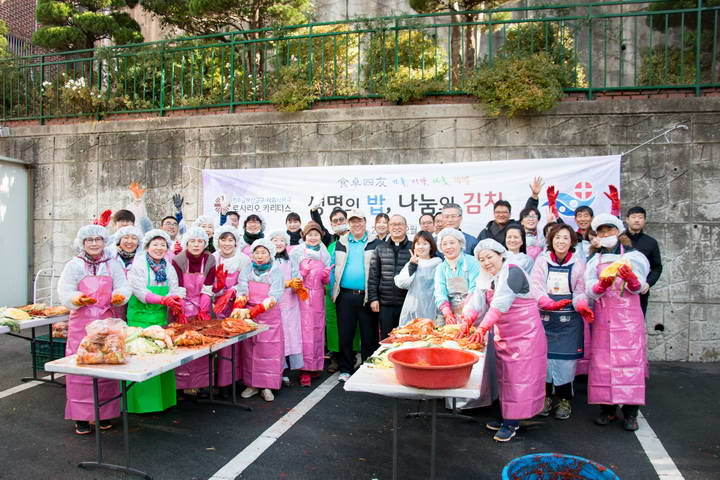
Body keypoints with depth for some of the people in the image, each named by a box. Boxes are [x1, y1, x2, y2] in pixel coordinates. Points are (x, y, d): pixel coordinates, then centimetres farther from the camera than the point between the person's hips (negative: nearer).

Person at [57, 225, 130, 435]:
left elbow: (123, 287, 2)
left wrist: (119, 296, -21)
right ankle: (81, 417, 10)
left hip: (106, 321, 2)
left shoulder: (113, 265, 10)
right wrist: (78, 299, -26)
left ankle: (105, 413, 16)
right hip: (81, 322, -2)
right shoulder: (74, 265, 3)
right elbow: (64, 292, -6)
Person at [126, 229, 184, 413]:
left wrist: (176, 299, -19)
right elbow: (140, 292, -14)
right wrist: (163, 300, -25)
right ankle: (139, 402, 5)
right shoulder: (137, 265, -5)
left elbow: (175, 291, 4)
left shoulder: (169, 268, 11)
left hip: (161, 319, 5)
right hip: (140, 319, -5)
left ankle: (162, 399, 16)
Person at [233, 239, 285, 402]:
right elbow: (242, 291, -7)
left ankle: (267, 386, 7)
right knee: (249, 350, 4)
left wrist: (252, 312, -24)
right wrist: (238, 308, -26)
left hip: (269, 316, -2)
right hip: (247, 315, 2)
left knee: (269, 350, -2)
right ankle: (252, 384, 15)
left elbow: (273, 298, -15)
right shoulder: (247, 270, 4)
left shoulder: (276, 272, -5)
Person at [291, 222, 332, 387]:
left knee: (318, 331, 5)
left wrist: (327, 275, -9)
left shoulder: (325, 254, 12)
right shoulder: (296, 252, 3)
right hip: (302, 296, -3)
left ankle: (315, 365, 18)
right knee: (305, 331, -8)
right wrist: (303, 272, -16)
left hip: (318, 297, 3)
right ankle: (305, 370, -4)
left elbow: (327, 281, 12)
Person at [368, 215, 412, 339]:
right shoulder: (380, 249, 7)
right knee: (386, 339, 9)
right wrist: (373, 298, 0)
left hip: (407, 303, -1)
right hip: (385, 304, 1)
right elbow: (373, 275, 5)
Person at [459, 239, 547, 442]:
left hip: (524, 333, -8)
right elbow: (478, 302, -3)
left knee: (518, 376, -3)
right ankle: (506, 416, 24)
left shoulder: (513, 273, -19)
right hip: (502, 333, 8)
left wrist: (483, 328, -30)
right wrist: (466, 322, -18)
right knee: (504, 375, 13)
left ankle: (511, 422, 3)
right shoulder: (486, 278, 8)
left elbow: (500, 304, -27)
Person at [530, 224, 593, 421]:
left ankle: (565, 399, 15)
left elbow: (580, 291, 5)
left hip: (569, 318, 0)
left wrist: (582, 306, -16)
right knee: (544, 355, 1)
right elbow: (535, 288, -5)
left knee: (566, 358, -1)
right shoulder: (542, 260, 3)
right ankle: (546, 396, 18)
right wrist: (551, 304, -21)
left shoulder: (579, 262, 5)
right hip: (545, 316, 0)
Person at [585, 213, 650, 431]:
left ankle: (630, 412, 1)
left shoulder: (632, 255, 6)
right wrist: (602, 284, -25)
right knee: (602, 362, 0)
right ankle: (607, 408, 10)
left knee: (629, 360, -6)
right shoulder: (594, 260, 11)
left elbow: (638, 288, -7)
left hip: (628, 316, -2)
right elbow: (590, 289, -3)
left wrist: (630, 278, -29)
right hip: (602, 317, 2)